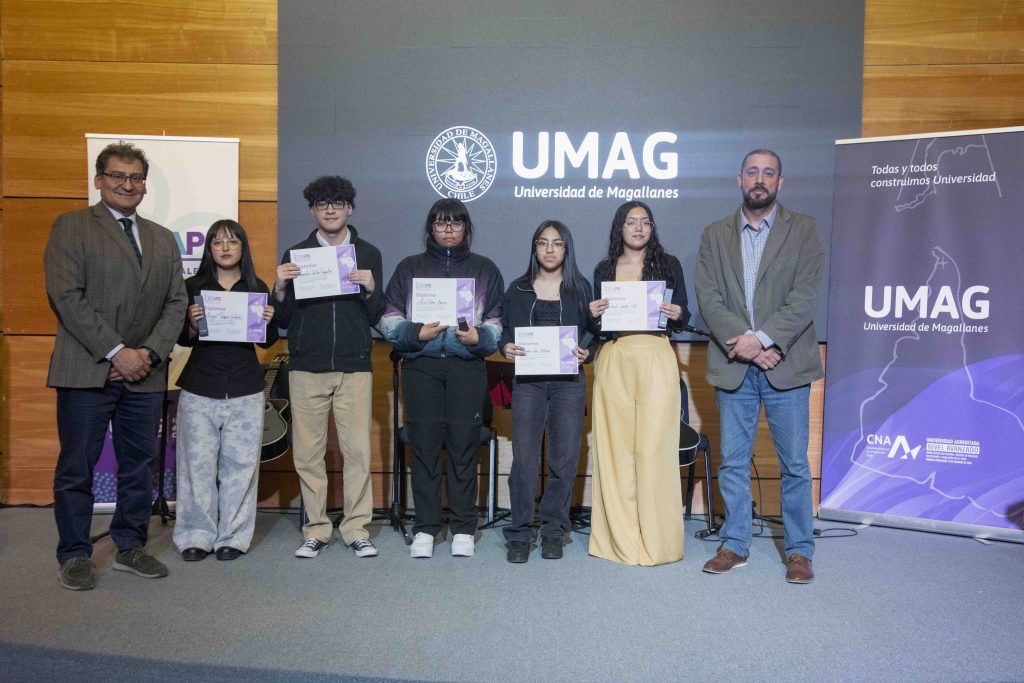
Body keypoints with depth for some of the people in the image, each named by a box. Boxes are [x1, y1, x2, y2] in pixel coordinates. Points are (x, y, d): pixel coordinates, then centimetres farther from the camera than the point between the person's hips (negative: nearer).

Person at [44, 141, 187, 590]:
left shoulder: (163, 239, 15)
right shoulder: (71, 227, 2)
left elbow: (176, 304, 9)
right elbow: (66, 296, -9)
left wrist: (149, 353, -6)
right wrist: (115, 351, -14)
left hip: (144, 374, 4)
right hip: (86, 371, -4)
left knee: (139, 465, 10)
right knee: (76, 468, 4)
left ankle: (130, 548, 22)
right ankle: (75, 557, 16)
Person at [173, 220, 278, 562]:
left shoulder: (257, 288, 9)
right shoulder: (193, 286, 5)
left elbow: (268, 342, 11)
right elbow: (183, 339, 4)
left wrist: (268, 322, -9)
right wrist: (192, 325, -16)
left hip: (245, 390, 1)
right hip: (200, 388, 0)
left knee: (240, 463, 2)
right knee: (198, 463, 0)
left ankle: (233, 536, 11)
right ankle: (196, 536, 12)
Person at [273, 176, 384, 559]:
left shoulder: (368, 254, 9)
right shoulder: (296, 254, 10)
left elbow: (376, 318, 7)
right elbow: (283, 320, 7)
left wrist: (370, 290, -12)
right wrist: (280, 288, -11)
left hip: (354, 367, 0)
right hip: (306, 368, 1)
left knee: (358, 451, -2)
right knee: (308, 453, 3)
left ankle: (356, 529, 10)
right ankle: (316, 530, 15)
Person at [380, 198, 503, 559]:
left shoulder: (485, 269, 13)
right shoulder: (409, 268, 13)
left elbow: (498, 321, 10)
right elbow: (389, 318, 9)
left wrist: (479, 336, -10)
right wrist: (416, 333, -9)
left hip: (467, 366, 0)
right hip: (420, 365, 1)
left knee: (463, 444, -2)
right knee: (424, 444, 0)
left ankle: (463, 529, 9)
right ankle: (425, 528, 10)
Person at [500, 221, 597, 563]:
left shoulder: (580, 288, 11)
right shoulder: (518, 289, 12)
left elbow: (594, 333, 9)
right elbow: (505, 331, 12)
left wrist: (587, 352, -10)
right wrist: (506, 347, -9)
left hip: (568, 382, 0)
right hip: (528, 380, 0)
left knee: (564, 458, 0)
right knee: (524, 458, -6)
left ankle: (554, 531, 15)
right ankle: (520, 533, 6)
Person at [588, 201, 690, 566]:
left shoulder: (668, 264, 9)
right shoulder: (604, 270, 14)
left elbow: (683, 319, 10)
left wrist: (677, 314, -12)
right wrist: (594, 314, -5)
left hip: (656, 359, -2)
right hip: (613, 360, 2)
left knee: (653, 447, -6)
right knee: (615, 448, 0)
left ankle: (656, 540, 4)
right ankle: (620, 538, 10)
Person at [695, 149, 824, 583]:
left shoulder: (803, 230, 4)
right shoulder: (714, 235, 9)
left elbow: (805, 297, -7)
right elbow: (708, 298, -1)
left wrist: (763, 338, -18)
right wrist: (743, 342, -14)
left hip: (785, 364, -2)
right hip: (732, 366, 2)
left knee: (794, 464, 5)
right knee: (733, 462, 9)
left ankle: (799, 551, 18)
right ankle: (735, 545, 22)